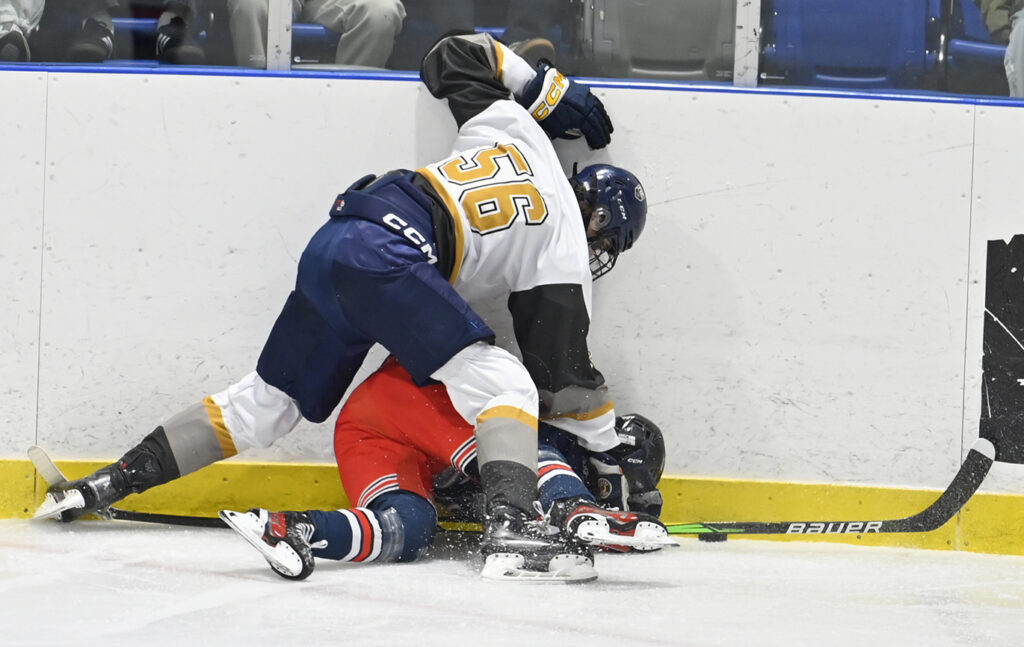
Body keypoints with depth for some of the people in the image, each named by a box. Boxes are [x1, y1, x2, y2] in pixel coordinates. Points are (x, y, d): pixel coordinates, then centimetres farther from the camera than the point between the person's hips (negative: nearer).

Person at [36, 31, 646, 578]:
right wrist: (609, 448, 16)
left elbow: (455, 57, 36)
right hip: (386, 256, -8)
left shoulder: (515, 130, 22)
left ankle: (109, 481, 18)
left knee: (266, 402, 17)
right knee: (499, 382, -10)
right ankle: (511, 520, -33)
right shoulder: (563, 239, 5)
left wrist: (548, 89, 44)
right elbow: (562, 361, 6)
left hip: (328, 248, 8)